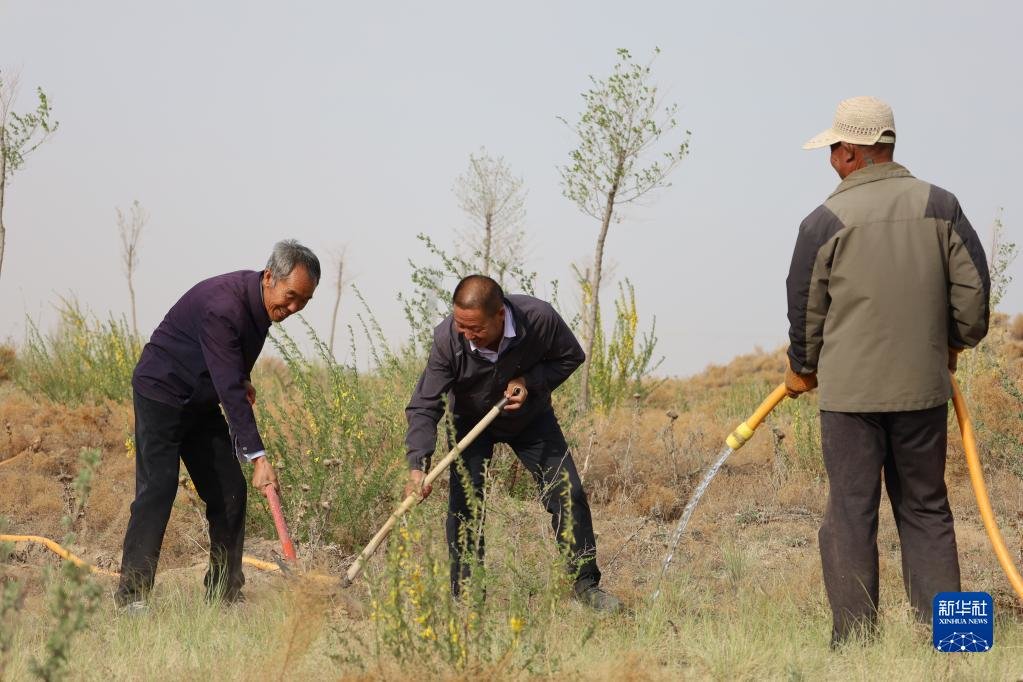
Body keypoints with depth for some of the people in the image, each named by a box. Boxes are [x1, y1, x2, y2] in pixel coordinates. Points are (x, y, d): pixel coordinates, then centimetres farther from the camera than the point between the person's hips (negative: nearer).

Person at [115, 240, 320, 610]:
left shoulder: (259, 299, -4)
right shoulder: (222, 307, -32)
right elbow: (230, 389, -36)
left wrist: (242, 378, 11)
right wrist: (258, 456, -38)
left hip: (203, 403, 9)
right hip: (163, 393, -9)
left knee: (230, 492, 2)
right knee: (158, 488, -17)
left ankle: (223, 593, 8)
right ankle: (132, 594, -16)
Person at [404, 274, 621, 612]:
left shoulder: (539, 318, -32)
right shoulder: (447, 339, -34)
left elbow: (570, 356, -10)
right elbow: (424, 407, -30)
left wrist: (530, 382, -27)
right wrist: (418, 466, -42)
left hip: (531, 417, 1)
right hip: (470, 420, -1)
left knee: (568, 495, -3)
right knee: (464, 504, -14)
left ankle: (586, 584, 12)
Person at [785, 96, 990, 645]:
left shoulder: (826, 220, -6)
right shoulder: (939, 207, 1)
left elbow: (805, 310, 3)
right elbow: (973, 287, 3)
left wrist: (802, 371, 20)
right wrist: (955, 342, 22)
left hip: (850, 391, -3)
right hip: (923, 387, 3)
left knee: (850, 515, 4)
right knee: (926, 509, 12)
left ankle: (854, 641, 4)